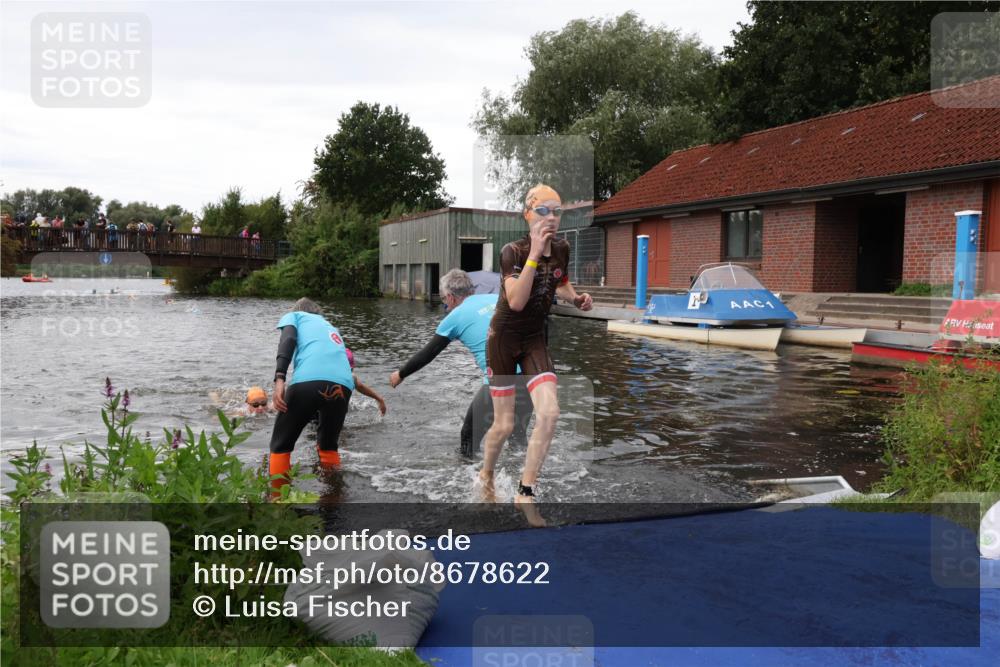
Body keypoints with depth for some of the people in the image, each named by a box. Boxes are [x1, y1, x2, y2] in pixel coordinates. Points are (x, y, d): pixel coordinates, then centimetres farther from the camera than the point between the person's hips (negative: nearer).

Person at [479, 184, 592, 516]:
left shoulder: (562, 248, -3)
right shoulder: (512, 251, -19)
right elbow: (516, 301, -33)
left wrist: (576, 298, -4)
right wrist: (535, 252, -36)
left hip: (535, 339, 4)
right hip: (504, 338, -4)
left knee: (549, 413, -15)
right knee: (504, 425, 2)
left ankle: (525, 494, -1)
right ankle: (486, 474, 34)